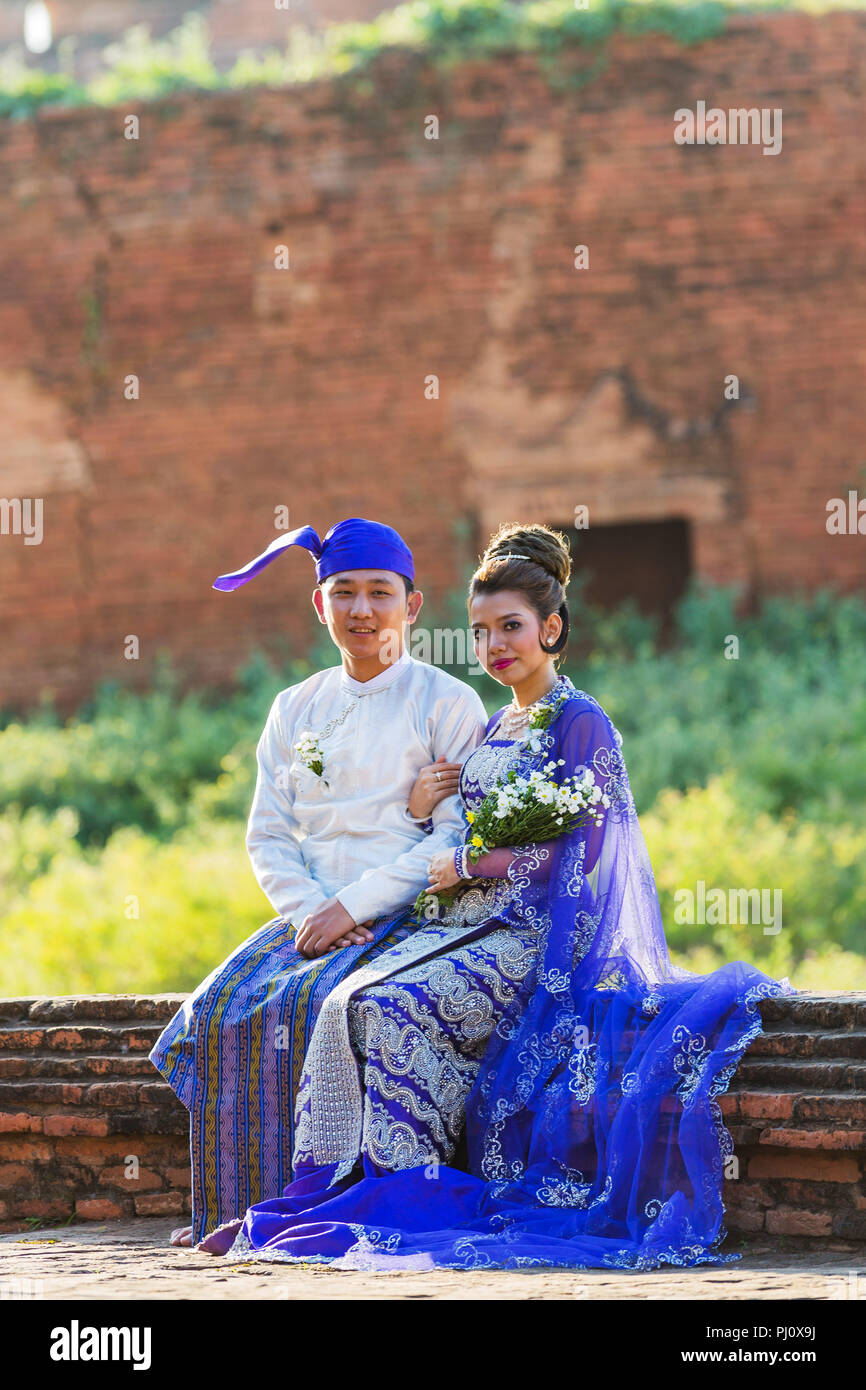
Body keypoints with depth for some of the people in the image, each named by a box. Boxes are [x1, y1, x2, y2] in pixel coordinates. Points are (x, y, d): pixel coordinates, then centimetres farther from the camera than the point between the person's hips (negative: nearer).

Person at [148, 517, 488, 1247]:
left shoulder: (449, 704, 1)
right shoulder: (296, 709, 16)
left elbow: (458, 835, -8)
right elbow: (268, 836, 12)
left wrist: (354, 906, -15)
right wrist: (312, 912, -8)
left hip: (412, 914, -5)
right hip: (311, 913, 5)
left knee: (313, 1006, -32)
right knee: (223, 1007, -21)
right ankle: (237, 1203, -15)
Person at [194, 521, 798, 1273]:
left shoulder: (579, 722, -4)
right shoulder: (497, 729, 21)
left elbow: (577, 849, -11)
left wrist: (466, 866, -7)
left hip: (537, 935, -7)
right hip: (468, 927, 7)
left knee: (392, 1005, -30)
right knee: (350, 1002, -20)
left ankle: (408, 1195, -26)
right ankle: (338, 1189, -25)